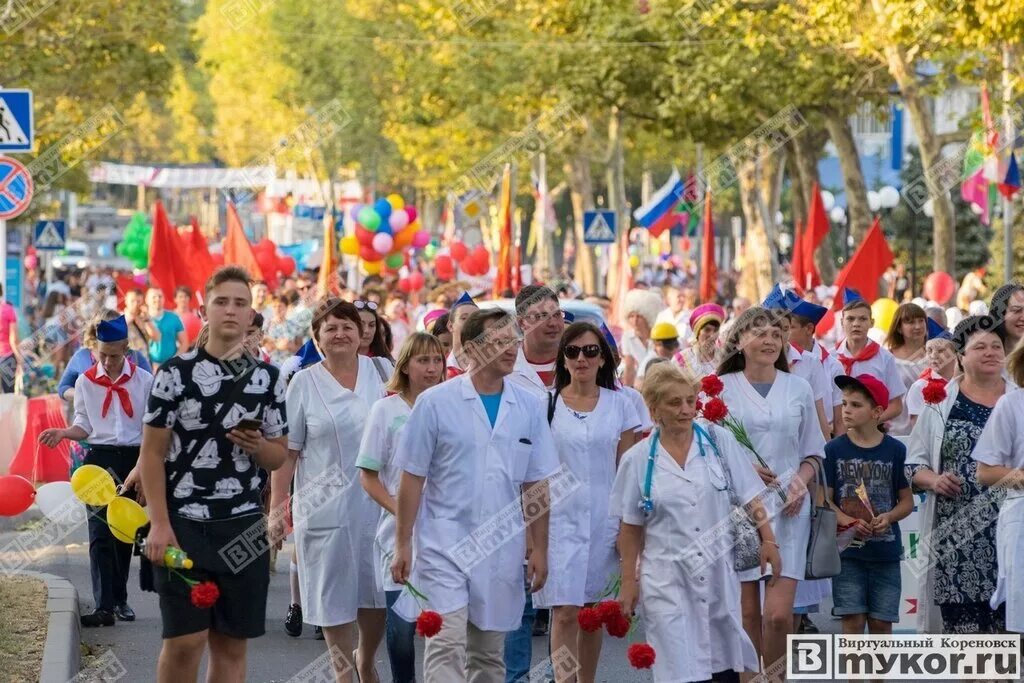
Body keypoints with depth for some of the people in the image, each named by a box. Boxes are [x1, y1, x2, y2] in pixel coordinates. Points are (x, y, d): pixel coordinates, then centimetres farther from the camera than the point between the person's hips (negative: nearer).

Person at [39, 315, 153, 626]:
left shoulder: (144, 381, 1)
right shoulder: (85, 381, 2)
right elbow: (84, 426, 6)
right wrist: (63, 433, -14)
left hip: (133, 460, 0)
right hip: (100, 459, 0)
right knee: (100, 531, -9)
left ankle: (119, 599, 19)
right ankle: (104, 606, -14)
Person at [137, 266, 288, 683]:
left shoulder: (266, 379, 9)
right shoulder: (176, 372, -1)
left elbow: (279, 458, 16)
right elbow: (152, 454, -2)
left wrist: (258, 447, -8)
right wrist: (159, 524, -11)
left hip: (244, 526, 3)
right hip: (184, 523, -3)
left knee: (232, 644, 5)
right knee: (186, 640, -7)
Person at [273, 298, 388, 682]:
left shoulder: (379, 371, 5)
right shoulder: (303, 383, 0)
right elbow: (287, 452, 1)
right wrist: (277, 508, -4)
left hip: (376, 502, 2)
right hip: (325, 505, -2)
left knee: (378, 592, 6)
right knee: (334, 594, 2)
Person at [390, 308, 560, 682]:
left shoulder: (529, 407, 5)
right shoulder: (435, 403, -4)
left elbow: (536, 485, 8)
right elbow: (412, 479, -1)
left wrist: (539, 548, 5)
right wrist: (403, 546, -3)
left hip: (502, 549, 3)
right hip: (445, 543, -3)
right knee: (447, 645, -13)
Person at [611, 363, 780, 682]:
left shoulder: (719, 440, 1)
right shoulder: (638, 459, 0)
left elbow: (750, 497, 4)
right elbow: (631, 528, 5)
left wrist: (768, 541, -3)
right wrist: (629, 582, 3)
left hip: (718, 572, 2)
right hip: (667, 581, -1)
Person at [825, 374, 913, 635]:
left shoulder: (895, 450, 1)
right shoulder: (835, 449, 1)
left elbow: (907, 500, 5)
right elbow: (825, 499, -1)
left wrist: (889, 517, -15)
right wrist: (848, 522, -19)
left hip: (886, 550, 1)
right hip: (848, 549, -1)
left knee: (882, 621, 5)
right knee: (852, 619, -3)